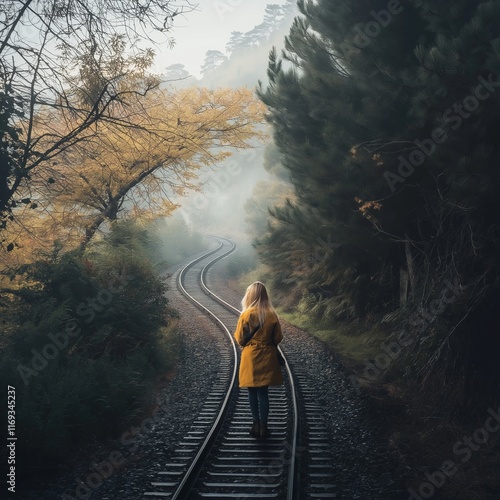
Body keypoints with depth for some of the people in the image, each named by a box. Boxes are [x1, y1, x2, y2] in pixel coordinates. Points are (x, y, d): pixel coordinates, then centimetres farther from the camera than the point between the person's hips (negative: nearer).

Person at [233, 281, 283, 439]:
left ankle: (256, 425, 12)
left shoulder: (246, 315, -13)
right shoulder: (272, 315, -6)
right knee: (263, 392, 9)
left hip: (250, 357, -2)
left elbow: (240, 339, -7)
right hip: (267, 357, 2)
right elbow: (278, 338, 0)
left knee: (252, 392, 10)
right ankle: (263, 427, 10)